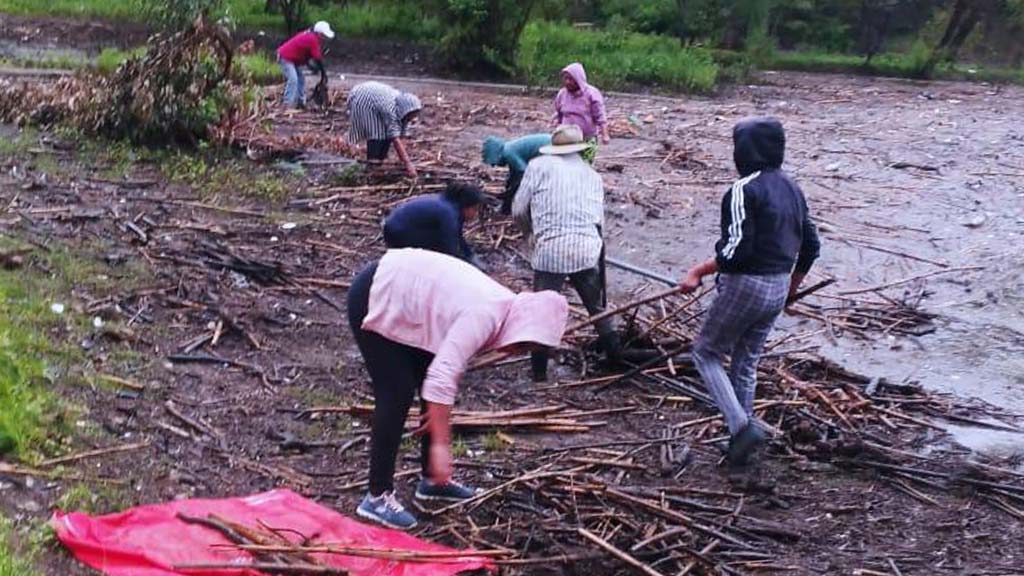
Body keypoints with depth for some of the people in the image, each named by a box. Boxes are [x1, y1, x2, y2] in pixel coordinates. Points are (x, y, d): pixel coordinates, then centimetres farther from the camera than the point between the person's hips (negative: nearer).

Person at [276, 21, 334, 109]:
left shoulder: (309, 35, 8)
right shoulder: (312, 39, -23)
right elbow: (317, 58, -19)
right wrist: (323, 72, -10)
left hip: (292, 58, 11)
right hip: (286, 58, -11)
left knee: (301, 79, 13)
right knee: (293, 80, -19)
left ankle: (301, 102, 17)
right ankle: (288, 105, -21)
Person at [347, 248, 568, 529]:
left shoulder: (502, 305, -1)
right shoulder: (484, 316, -29)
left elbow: (451, 363, 10)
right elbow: (441, 378, -36)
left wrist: (440, 411, 10)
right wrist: (440, 443, -34)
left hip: (401, 295, 10)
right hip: (373, 300, -10)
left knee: (429, 390, 12)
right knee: (396, 396, -12)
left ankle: (432, 480, 24)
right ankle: (377, 497, -5)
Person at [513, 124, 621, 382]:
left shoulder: (539, 166, 7)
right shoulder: (592, 175, 20)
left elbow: (518, 211, 7)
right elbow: (600, 217, 13)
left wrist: (534, 231, 26)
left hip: (550, 249, -3)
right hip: (588, 248, 3)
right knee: (598, 309, 21)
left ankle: (539, 371, 11)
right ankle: (616, 360, 29)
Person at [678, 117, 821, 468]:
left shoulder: (744, 190, -17)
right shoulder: (791, 189, 9)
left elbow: (736, 249, -23)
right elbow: (811, 245, 14)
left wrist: (698, 271, -13)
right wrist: (793, 285, 28)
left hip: (745, 287, -8)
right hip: (778, 289, 8)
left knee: (706, 353, 10)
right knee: (746, 363, 18)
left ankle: (742, 426, -7)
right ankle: (739, 449, 24)